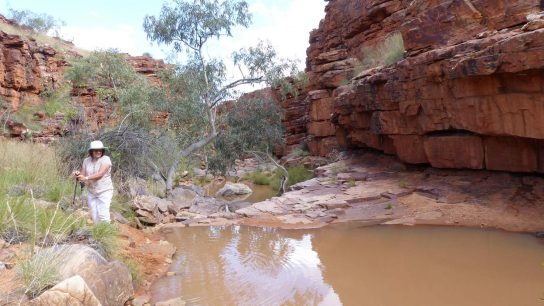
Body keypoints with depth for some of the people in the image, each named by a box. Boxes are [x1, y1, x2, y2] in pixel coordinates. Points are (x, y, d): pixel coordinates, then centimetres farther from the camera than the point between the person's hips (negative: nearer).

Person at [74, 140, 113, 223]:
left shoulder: (106, 159, -10)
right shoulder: (86, 161, 7)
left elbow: (100, 174, -21)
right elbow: (82, 175, 5)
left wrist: (86, 178, -30)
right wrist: (78, 175, -18)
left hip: (104, 191, -5)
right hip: (91, 192, 5)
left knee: (103, 215, -11)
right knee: (94, 217, 8)